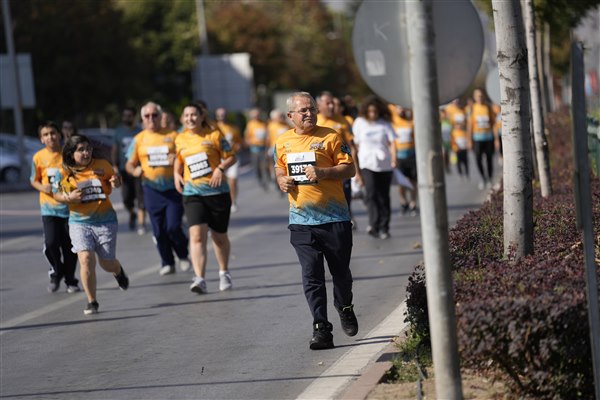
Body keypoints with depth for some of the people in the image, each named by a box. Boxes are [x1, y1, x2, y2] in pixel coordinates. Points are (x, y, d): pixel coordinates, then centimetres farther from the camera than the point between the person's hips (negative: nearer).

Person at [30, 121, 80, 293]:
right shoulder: (38, 157, -2)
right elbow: (34, 180, 10)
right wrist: (42, 187, -10)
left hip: (70, 207, 0)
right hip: (49, 207, 0)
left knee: (70, 246, 2)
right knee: (51, 242, -14)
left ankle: (70, 280, 20)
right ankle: (56, 272, 14)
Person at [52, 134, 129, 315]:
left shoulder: (102, 165, -3)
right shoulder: (64, 173, -6)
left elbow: (114, 179, 14)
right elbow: (56, 194, 6)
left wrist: (116, 182, -10)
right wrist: (69, 197, -15)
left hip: (105, 221, 1)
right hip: (79, 222, -1)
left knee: (106, 263, 6)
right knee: (86, 259, -17)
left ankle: (119, 272, 46)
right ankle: (92, 301, -3)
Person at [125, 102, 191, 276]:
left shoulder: (172, 136, 3)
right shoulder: (139, 139, 7)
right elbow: (129, 164, 8)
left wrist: (177, 159, -17)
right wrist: (134, 170, -15)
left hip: (173, 189, -2)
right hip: (152, 189, 2)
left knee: (173, 226, -10)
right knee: (159, 230, 4)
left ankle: (183, 256, 15)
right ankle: (167, 263, 18)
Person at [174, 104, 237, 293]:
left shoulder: (214, 135, -2)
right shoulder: (180, 139, 8)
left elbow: (231, 157, 0)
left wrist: (221, 168, -18)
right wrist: (177, 174, 7)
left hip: (217, 192, -1)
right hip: (192, 193, 2)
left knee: (219, 237, 10)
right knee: (197, 235, -17)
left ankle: (224, 273, 35)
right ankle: (199, 279, -24)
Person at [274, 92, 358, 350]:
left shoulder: (330, 137, -1)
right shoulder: (283, 142, 10)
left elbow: (349, 169, -3)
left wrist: (322, 173, -17)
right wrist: (282, 181, 2)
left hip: (334, 218, -2)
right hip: (301, 220, 2)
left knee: (340, 272, 11)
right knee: (311, 276, -5)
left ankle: (345, 308, 40)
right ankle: (321, 330, -4)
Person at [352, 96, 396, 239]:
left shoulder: (385, 124, 3)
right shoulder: (359, 123, 4)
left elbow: (392, 142, -1)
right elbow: (356, 144, 7)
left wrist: (393, 159, -15)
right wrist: (356, 166, 6)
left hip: (384, 164, 1)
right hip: (367, 164, -1)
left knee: (383, 196, 4)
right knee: (371, 194, -16)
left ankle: (384, 227, 10)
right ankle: (374, 225, -21)